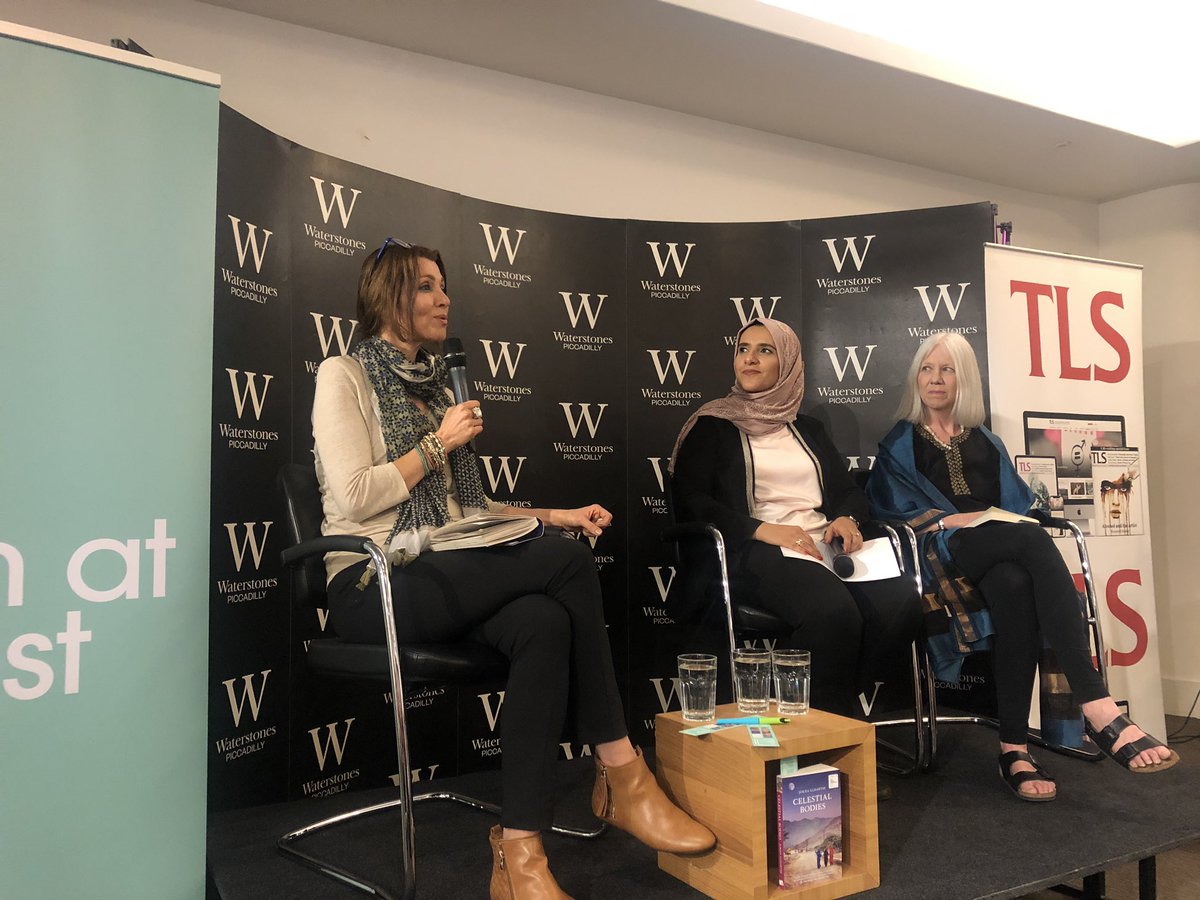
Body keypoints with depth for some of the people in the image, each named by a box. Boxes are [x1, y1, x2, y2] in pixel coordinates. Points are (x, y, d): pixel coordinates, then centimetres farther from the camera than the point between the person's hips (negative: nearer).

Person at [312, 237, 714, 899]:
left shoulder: (435, 387, 23)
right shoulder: (344, 377, 2)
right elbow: (354, 497, -12)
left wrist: (555, 515, 8)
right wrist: (439, 442, -6)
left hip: (447, 578, 6)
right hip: (374, 586, -6)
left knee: (544, 622, -30)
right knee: (567, 560, -26)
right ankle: (621, 776, -15)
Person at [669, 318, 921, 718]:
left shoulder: (807, 428, 25)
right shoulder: (712, 425, 8)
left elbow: (848, 490, 23)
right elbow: (690, 502, -4)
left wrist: (847, 519, -3)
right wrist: (763, 529, -17)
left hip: (823, 547, 6)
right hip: (755, 552, -5)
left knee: (901, 605, -23)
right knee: (833, 612, -34)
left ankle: (828, 699, -5)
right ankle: (835, 717, -11)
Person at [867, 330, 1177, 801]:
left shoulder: (987, 444, 30)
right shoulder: (900, 444, 20)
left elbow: (1019, 504, 20)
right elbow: (888, 510, 6)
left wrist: (999, 521, -5)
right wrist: (951, 520, -9)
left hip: (1002, 554, 4)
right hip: (941, 555, -3)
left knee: (1014, 587, -39)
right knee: (1032, 538, -37)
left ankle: (1014, 748, -45)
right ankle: (1099, 709, -48)